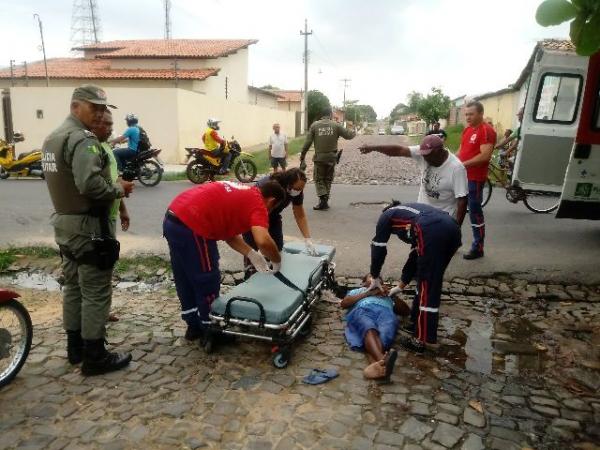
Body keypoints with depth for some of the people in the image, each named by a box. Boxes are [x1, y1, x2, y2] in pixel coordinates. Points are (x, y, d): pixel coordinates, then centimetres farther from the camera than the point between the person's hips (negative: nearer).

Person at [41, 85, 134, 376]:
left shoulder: (52, 138, 14)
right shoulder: (82, 139, -19)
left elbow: (64, 181, 14)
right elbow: (90, 184, -31)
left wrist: (112, 186, 6)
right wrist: (119, 189, -14)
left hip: (63, 222, 10)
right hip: (88, 226, -10)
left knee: (73, 287, 18)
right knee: (95, 293, -1)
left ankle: (75, 347, 30)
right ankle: (95, 357, 8)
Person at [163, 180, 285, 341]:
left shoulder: (242, 193, 21)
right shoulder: (257, 203, -4)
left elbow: (228, 231, 22)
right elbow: (263, 240, -22)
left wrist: (252, 255, 18)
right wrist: (277, 262, -4)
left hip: (173, 218, 10)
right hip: (191, 226, -10)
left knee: (185, 280, 22)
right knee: (207, 283, 9)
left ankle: (194, 327, 39)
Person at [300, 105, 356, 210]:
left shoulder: (314, 125, -2)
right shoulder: (336, 125, -2)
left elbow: (307, 142, -4)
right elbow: (348, 135, 4)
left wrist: (302, 156, 4)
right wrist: (354, 133, 27)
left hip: (319, 157, -1)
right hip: (332, 157, 1)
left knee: (319, 179, 8)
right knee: (328, 180, 14)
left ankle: (323, 199, -10)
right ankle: (325, 201, 18)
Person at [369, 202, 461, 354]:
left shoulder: (387, 215, 26)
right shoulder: (412, 214, 41)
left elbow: (378, 248, 25)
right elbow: (416, 255, 41)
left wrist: (375, 277, 38)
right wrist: (401, 285, 46)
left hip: (433, 233, -7)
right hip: (453, 230, 7)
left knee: (427, 287, 1)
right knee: (431, 281, 22)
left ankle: (422, 340, 8)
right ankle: (416, 322, 35)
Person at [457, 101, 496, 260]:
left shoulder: (487, 131, -13)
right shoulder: (467, 130, 14)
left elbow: (485, 155, -22)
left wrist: (463, 164, -21)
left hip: (475, 179, -9)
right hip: (461, 176, 9)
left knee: (475, 212, -1)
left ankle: (478, 248, 9)